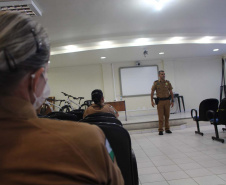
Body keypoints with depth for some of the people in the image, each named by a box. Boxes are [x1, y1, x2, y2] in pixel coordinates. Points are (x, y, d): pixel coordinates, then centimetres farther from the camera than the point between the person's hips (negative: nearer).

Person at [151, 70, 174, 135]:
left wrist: (172, 101, 6)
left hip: (167, 101, 2)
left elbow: (171, 92, 10)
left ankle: (167, 129, 19)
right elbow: (152, 92, 4)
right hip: (160, 101, -2)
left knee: (167, 116, 8)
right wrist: (152, 101, -2)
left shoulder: (167, 82, 5)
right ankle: (160, 130, 5)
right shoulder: (156, 83, -1)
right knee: (160, 117, -2)